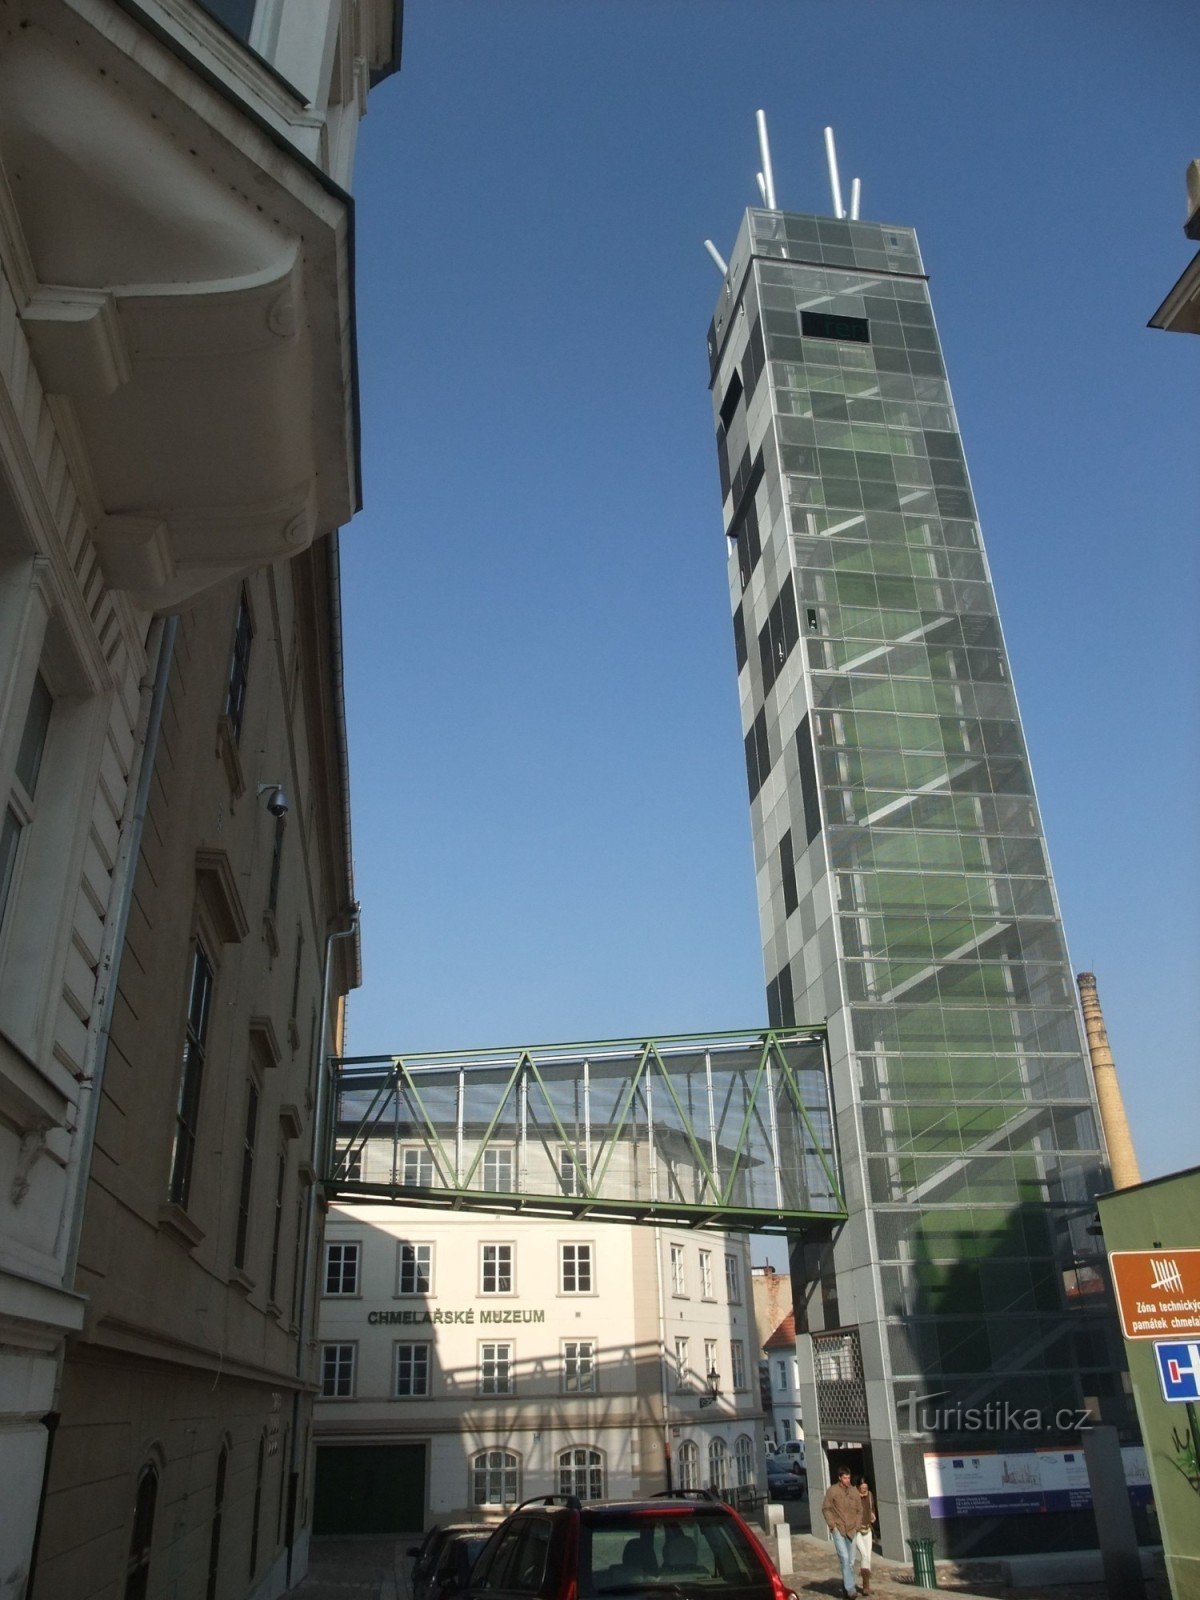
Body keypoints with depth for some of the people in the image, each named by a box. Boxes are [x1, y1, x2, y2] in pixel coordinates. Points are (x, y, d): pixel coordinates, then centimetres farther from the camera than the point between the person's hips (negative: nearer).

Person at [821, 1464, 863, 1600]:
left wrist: (857, 1526, 3)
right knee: (845, 1558, -13)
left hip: (851, 1530, 4)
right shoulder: (832, 1490, -5)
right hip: (838, 1530, -4)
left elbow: (859, 1510, 13)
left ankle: (847, 1583, 28)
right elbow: (826, 1508, -1)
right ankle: (850, 1589, -11)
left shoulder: (854, 1491, 4)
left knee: (851, 1560, 9)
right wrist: (832, 1525, -7)